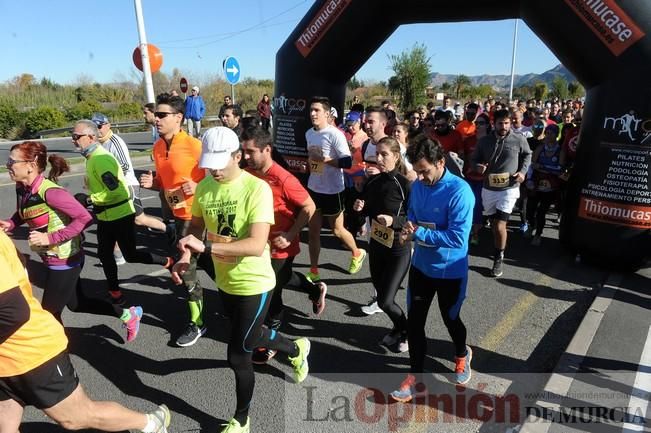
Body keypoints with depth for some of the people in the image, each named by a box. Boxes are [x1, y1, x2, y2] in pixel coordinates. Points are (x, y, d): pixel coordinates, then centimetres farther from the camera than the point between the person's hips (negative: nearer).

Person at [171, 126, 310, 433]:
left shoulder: (257, 188, -23)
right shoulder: (203, 187, -4)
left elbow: (257, 245, -30)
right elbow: (196, 227, 10)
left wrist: (205, 247, -37)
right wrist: (185, 257, -8)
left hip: (254, 284, -7)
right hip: (225, 282, 7)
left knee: (238, 356, 5)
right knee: (249, 337, 28)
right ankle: (296, 349, 58)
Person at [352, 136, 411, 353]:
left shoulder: (404, 184, -17)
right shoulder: (372, 181, 1)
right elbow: (365, 213, 12)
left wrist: (393, 221, -29)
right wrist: (359, 209, -9)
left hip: (398, 249, -6)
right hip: (376, 245, 6)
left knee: (385, 301, -4)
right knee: (381, 295, 17)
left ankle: (406, 331, 27)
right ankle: (398, 328, 44)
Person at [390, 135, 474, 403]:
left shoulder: (459, 191, -24)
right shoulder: (417, 186, -3)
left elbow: (458, 238, -27)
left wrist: (418, 233, -25)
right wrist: (408, 228, -10)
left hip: (450, 270, -5)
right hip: (421, 265, 5)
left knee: (450, 319, 17)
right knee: (414, 320, 9)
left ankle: (462, 355, 50)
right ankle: (415, 375, 26)